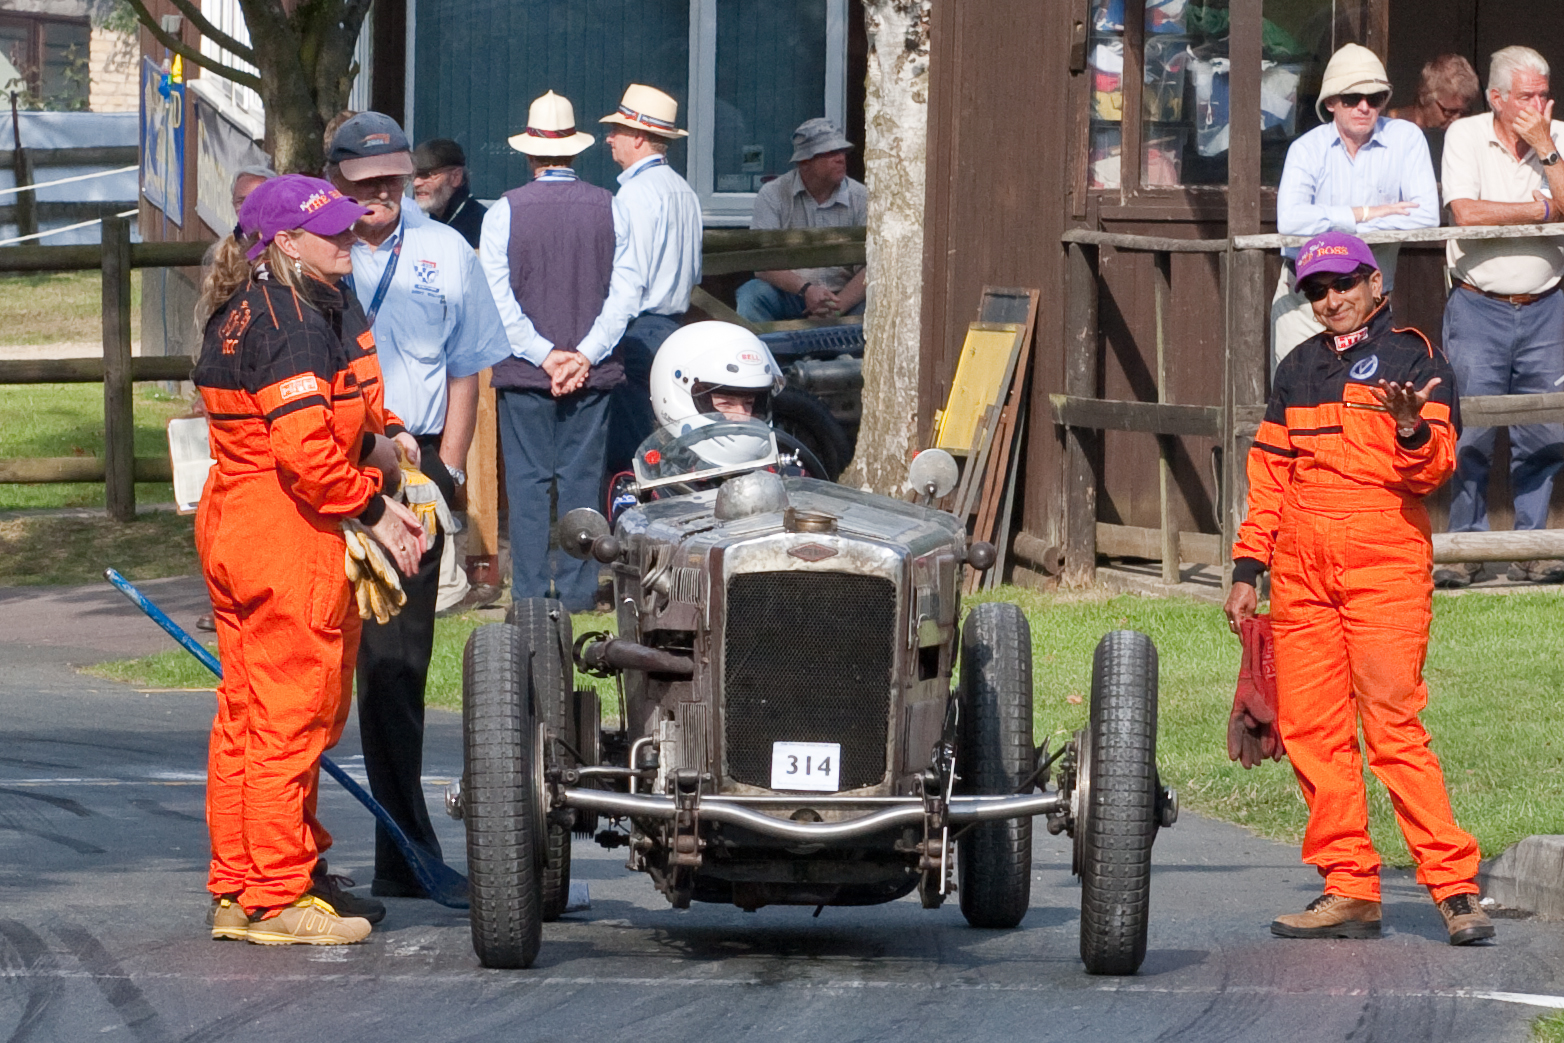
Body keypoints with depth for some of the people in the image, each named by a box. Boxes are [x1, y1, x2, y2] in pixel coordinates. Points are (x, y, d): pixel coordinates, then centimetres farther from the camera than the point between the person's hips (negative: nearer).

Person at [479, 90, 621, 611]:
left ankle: (530, 591, 2)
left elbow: (498, 298, -9)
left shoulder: (505, 212, -5)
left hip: (524, 371, -1)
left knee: (528, 481, 3)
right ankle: (578, 589, 6)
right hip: (593, 372, 1)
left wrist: (543, 353, -9)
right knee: (582, 480, 6)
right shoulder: (609, 208, 0)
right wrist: (586, 355, -4)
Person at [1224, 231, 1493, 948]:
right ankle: (1349, 891, 5)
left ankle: (1455, 888, -12)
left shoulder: (1413, 359, 4)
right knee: (1312, 729, 0)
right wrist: (1248, 569, 16)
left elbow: (1433, 470, -6)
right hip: (1302, 567, 5)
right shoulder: (1299, 370, 19)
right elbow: (1269, 477, 23)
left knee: (1394, 726, -13)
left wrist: (1412, 429, -27)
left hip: (1385, 565, -5)